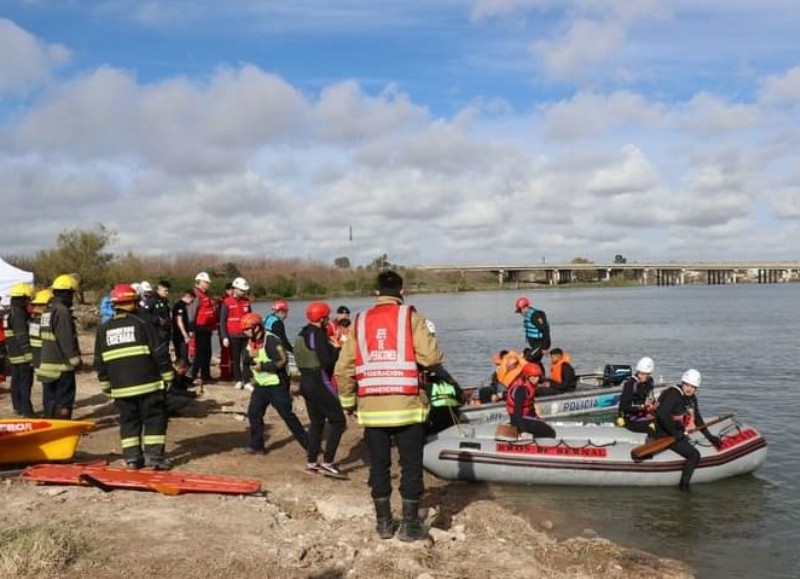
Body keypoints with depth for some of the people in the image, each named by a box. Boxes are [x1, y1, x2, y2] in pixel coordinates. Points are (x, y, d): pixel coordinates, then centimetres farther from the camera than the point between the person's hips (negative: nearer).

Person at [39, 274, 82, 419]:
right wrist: (75, 359, -15)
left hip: (47, 362, 9)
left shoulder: (48, 310, 14)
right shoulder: (62, 311, -17)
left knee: (50, 399, 15)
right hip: (61, 364, -9)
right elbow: (67, 340, -21)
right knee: (64, 401, -3)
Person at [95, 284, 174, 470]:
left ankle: (132, 457, 11)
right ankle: (154, 455, -1)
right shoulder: (143, 324, -5)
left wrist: (106, 385, 22)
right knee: (154, 418, 3)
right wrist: (168, 376, 3)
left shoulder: (103, 330, 8)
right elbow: (160, 353, -6)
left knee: (128, 420, 13)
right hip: (148, 384, -4)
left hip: (121, 387, 4)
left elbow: (99, 362, 13)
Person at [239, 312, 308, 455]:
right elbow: (246, 361, 12)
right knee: (253, 413, 6)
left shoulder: (271, 340, -20)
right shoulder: (251, 341, 7)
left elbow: (282, 361, -25)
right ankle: (257, 445, 17)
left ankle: (308, 444, 5)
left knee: (288, 415, -4)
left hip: (276, 385, -8)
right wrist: (249, 356, -10)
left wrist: (263, 366, -23)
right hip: (260, 385, 8)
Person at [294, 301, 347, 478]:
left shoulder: (302, 335, 12)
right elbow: (326, 362, -22)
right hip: (320, 383, -9)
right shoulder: (318, 335, -16)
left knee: (316, 422, 16)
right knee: (338, 421, -3)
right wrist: (338, 349, -7)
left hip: (306, 382, 9)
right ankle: (327, 462, -7)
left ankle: (311, 462, 18)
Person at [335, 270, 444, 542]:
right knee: (411, 466, 8)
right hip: (406, 406, -3)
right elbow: (432, 357, -13)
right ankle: (410, 525, 12)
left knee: (378, 466, 14)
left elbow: (343, 368, 5)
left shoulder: (360, 321, 6)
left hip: (371, 407, 3)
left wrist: (348, 402, 16)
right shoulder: (409, 316, -3)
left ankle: (384, 523, 23)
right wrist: (422, 360, 10)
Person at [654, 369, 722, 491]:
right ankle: (683, 485, -10)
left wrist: (709, 436, 16)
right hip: (665, 434, -10)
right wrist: (676, 433, -27)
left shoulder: (692, 398, 8)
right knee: (694, 455, -19)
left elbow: (697, 419, 20)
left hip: (679, 433, 10)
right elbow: (662, 415, -32)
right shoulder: (674, 395, -21)